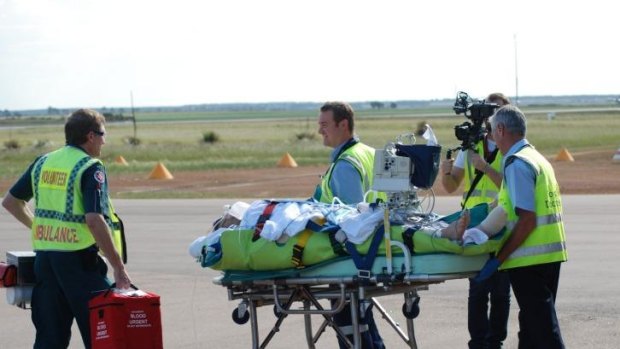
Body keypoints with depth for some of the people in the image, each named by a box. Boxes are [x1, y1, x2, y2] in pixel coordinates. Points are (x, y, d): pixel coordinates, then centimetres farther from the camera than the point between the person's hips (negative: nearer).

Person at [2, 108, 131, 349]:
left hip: (44, 257, 7)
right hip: (80, 259, -7)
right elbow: (94, 221, -21)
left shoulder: (43, 163, 11)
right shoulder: (90, 168, -10)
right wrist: (119, 268, -18)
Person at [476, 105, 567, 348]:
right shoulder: (536, 157, 16)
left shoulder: (517, 164, -14)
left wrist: (498, 259, -18)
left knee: (542, 328, -7)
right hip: (550, 253, 10)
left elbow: (527, 219, -20)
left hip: (530, 259, -10)